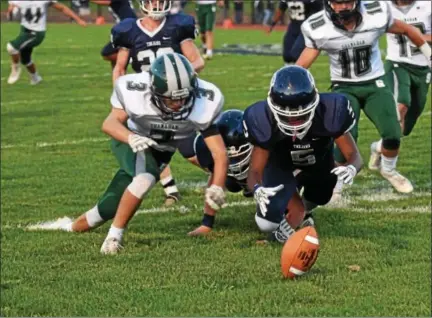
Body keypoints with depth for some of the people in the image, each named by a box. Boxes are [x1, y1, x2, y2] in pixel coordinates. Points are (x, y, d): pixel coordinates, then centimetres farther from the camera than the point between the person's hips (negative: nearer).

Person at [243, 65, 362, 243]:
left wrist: (352, 168, -55)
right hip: (280, 158, -2)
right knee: (267, 223, -19)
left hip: (319, 157, 2)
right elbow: (255, 171, -29)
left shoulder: (329, 111, -38)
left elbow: (354, 155, -29)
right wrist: (257, 189, -54)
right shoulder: (264, 119, -38)